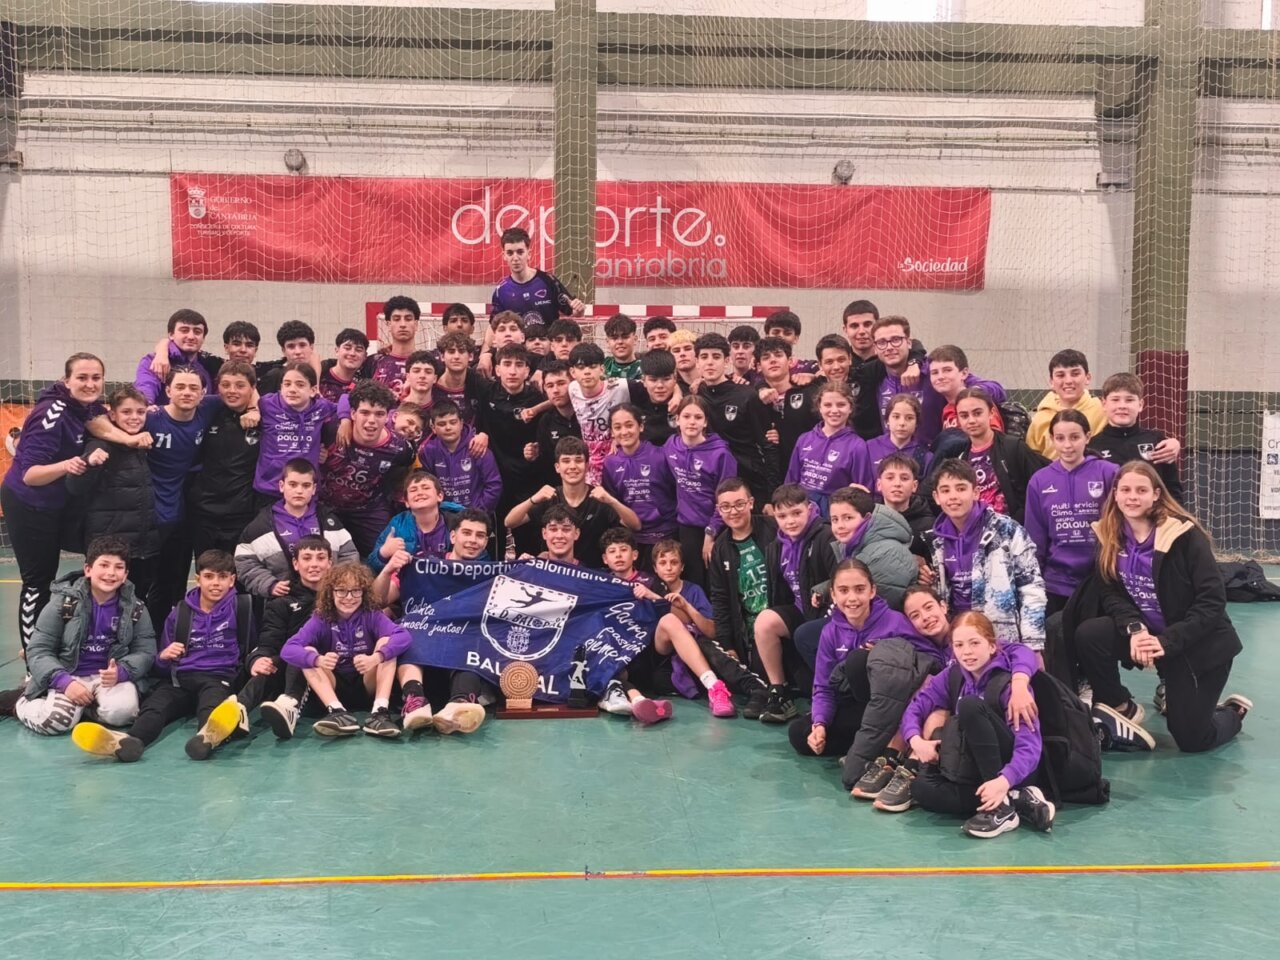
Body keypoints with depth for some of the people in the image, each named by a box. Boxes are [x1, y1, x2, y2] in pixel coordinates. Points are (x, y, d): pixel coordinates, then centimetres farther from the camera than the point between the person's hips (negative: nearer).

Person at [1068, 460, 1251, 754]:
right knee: (1088, 635, -23)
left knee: (1192, 739, -4)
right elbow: (1111, 593, -4)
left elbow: (1213, 600, -19)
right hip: (1148, 634, 4)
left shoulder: (1185, 534, -18)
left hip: (1200, 643, -4)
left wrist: (1167, 641, -26)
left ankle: (1233, 711, 32)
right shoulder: (1108, 535, -4)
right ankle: (1125, 711, -1)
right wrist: (1135, 628, -24)